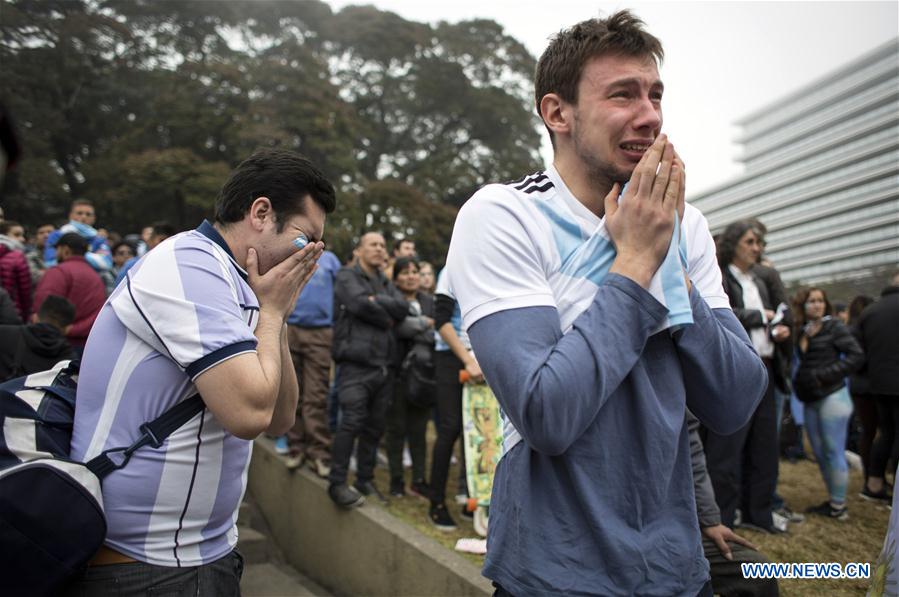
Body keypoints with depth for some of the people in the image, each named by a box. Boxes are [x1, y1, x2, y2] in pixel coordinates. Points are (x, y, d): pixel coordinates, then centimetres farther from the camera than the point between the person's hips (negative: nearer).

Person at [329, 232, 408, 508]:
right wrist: (386, 318, -1)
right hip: (356, 362, -6)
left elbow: (403, 308, 4)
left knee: (375, 425, 9)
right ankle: (337, 482, -5)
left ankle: (365, 479, 19)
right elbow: (360, 304, -15)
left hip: (383, 364, 6)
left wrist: (377, 300, -9)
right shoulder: (347, 276, 3)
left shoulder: (385, 283, 22)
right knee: (352, 421, -12)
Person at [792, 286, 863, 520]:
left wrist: (824, 375, -16)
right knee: (819, 454, 11)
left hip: (832, 397, -7)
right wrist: (800, 382, -5)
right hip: (810, 400, 7)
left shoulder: (834, 326, -6)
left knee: (833, 453, -2)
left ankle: (838, 506, 7)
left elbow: (857, 355, -11)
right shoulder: (801, 331, 11)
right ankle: (833, 501, 22)